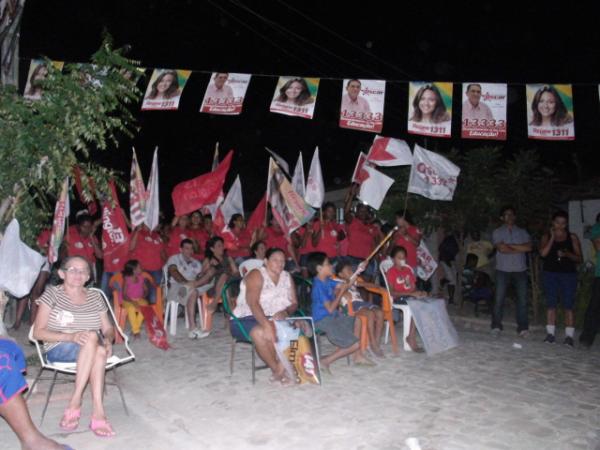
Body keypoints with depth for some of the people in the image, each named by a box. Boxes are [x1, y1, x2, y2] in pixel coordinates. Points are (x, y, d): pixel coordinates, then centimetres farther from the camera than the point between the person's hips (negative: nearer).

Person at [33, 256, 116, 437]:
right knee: (92, 336, -35)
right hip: (58, 350, -3)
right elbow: (38, 332, -5)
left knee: (100, 351, -35)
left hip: (91, 349, 3)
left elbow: (108, 329, 13)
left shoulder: (95, 297, 12)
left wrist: (107, 340, -13)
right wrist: (71, 337, -21)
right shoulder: (52, 294, 2)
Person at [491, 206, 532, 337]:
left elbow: (528, 247, -5)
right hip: (503, 270, -2)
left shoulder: (522, 232, 12)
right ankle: (496, 326, 7)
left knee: (522, 299, 0)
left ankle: (523, 327, 7)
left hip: (520, 270, 2)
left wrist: (510, 245, -10)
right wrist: (520, 249, -3)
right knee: (499, 298, -2)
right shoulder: (497, 232, 4)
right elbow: (502, 249, -11)